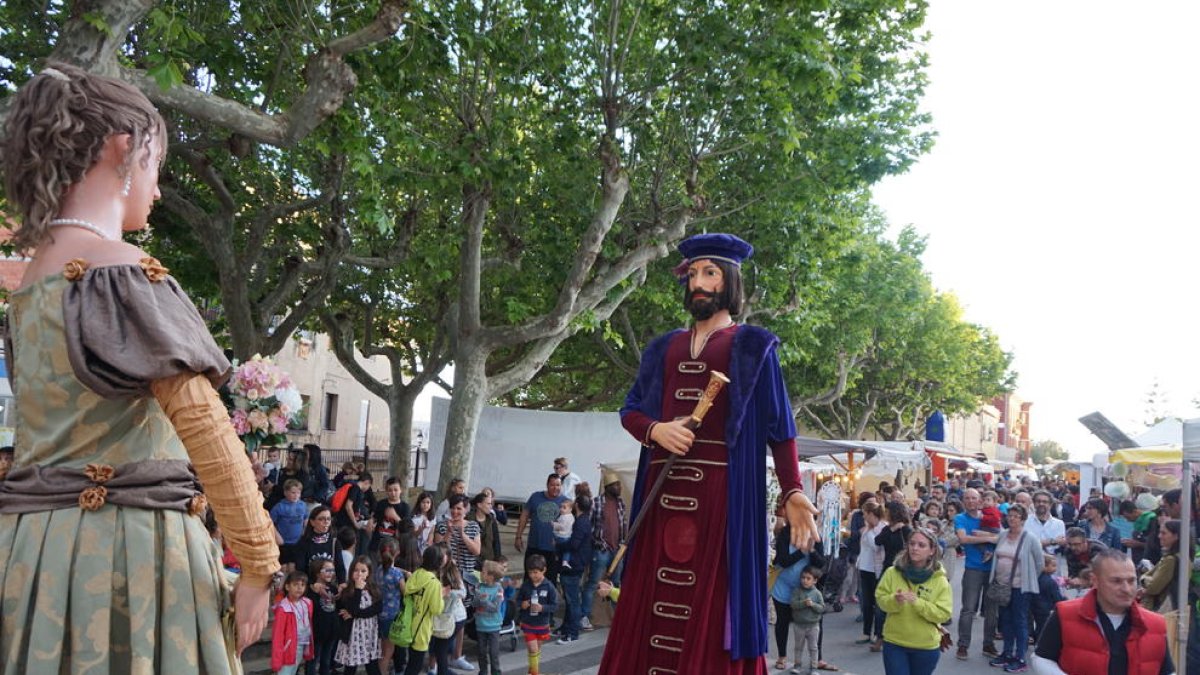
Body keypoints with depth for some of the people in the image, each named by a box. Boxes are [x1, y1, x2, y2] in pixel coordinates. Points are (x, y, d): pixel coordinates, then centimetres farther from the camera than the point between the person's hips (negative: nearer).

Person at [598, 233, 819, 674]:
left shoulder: (751, 346, 7)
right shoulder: (665, 348, 19)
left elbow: (777, 424, 1)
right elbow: (630, 409, 17)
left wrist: (792, 492, -10)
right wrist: (654, 429, -6)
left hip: (721, 485, -4)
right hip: (664, 484, 4)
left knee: (711, 602, -4)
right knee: (653, 601, 2)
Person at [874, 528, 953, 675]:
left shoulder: (940, 580, -9)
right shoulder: (892, 572, -6)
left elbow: (944, 613, -13)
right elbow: (880, 598, -3)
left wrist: (918, 603, -26)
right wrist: (894, 600, -25)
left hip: (926, 647, 0)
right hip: (894, 643, 0)